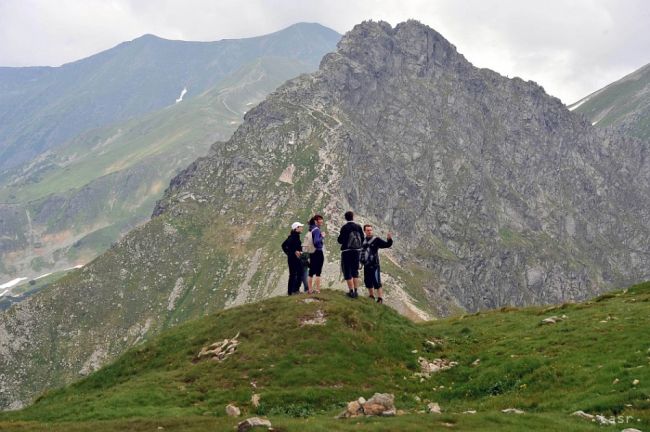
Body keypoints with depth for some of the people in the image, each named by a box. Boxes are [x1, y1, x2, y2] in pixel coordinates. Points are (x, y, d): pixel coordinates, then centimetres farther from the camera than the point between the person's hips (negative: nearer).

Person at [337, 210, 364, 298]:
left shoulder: (344, 227, -12)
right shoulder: (358, 227, 0)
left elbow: (340, 241, -9)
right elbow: (362, 239, 5)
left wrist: (340, 236, 10)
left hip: (346, 251, -4)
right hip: (356, 251, 4)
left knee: (347, 272, 2)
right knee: (355, 272, 14)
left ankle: (351, 291, -2)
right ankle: (356, 291, 11)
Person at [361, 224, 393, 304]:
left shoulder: (376, 240, -5)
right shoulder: (363, 241, 10)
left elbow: (386, 245, -13)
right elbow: (361, 252, 24)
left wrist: (389, 240, -30)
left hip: (374, 265, -6)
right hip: (366, 265, 6)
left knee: (376, 282, -7)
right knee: (368, 282, 13)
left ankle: (380, 298, -4)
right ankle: (371, 296, 27)